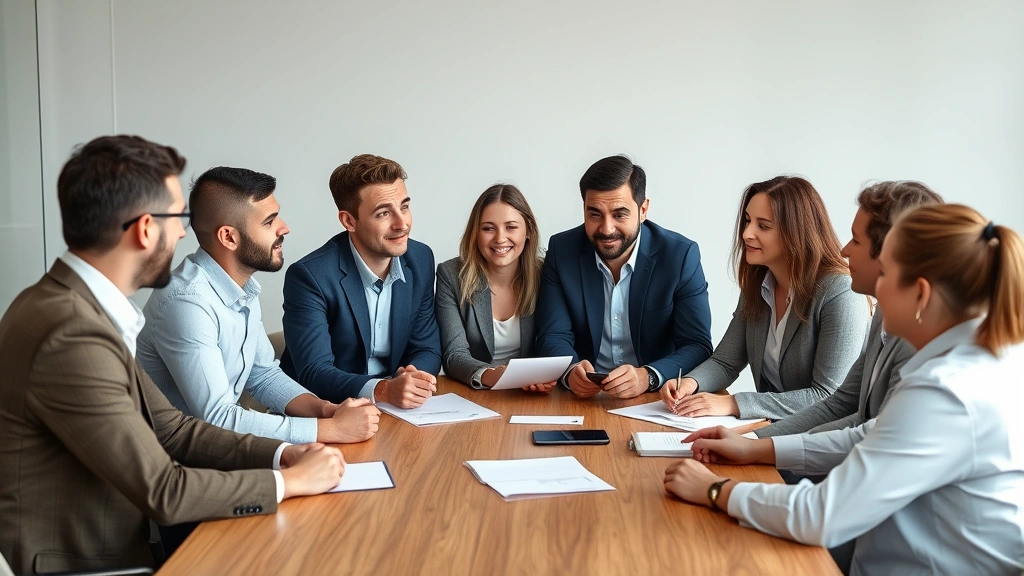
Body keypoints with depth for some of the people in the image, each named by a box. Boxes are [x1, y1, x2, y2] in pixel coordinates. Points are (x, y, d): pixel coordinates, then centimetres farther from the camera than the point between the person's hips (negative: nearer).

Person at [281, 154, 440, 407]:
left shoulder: (421, 259, -1)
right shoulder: (310, 276, -17)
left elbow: (427, 348, 4)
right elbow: (314, 374, -19)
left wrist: (413, 380, -17)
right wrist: (383, 390, -33)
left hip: (399, 409, 5)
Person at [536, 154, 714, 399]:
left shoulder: (681, 255, -8)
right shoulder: (561, 250, -4)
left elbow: (697, 346, -9)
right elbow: (554, 337, -3)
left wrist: (647, 377, -28)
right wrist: (571, 371, -24)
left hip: (656, 400, -1)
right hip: (583, 397, 1)